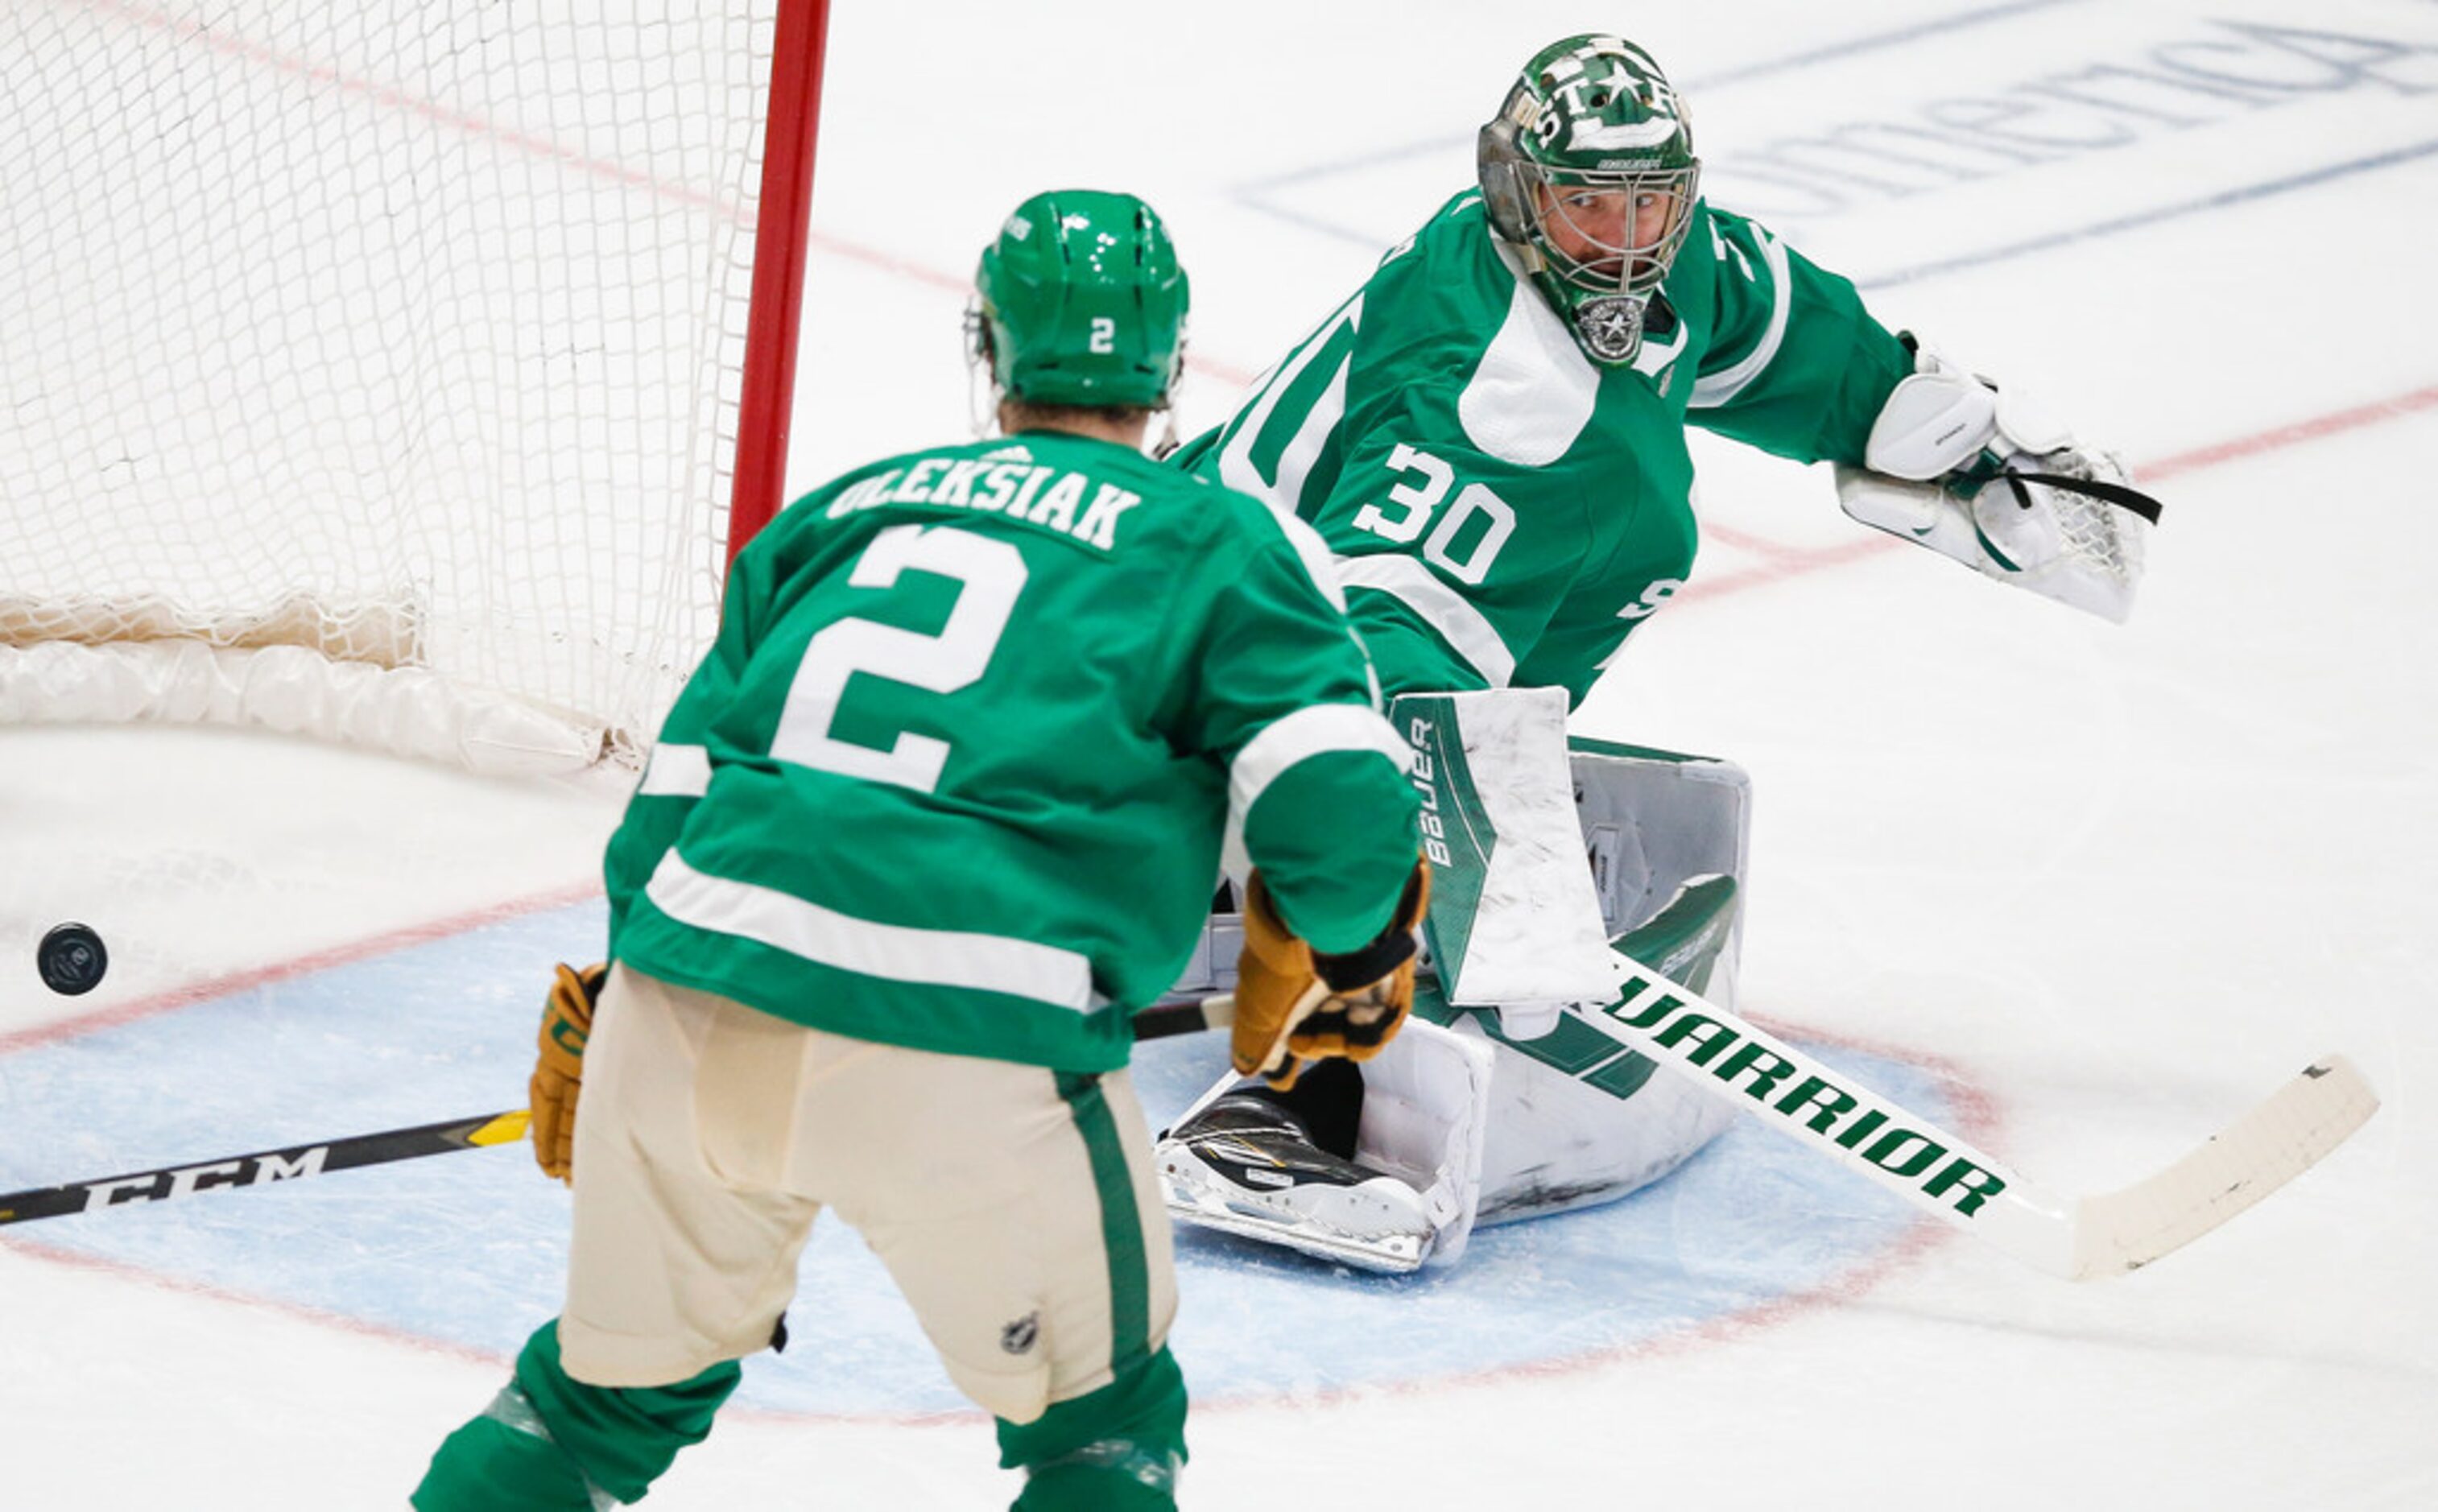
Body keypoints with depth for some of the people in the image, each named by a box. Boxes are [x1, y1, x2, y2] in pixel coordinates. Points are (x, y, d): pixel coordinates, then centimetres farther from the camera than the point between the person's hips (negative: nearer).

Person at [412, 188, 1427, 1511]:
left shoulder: (846, 508, 23)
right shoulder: (1223, 543, 11)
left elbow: (682, 774, 23)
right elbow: (1339, 810, -1)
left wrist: (599, 1013, 33)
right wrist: (1332, 977, 19)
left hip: (684, 1010, 4)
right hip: (972, 1054, -4)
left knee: (616, 1388, 26)